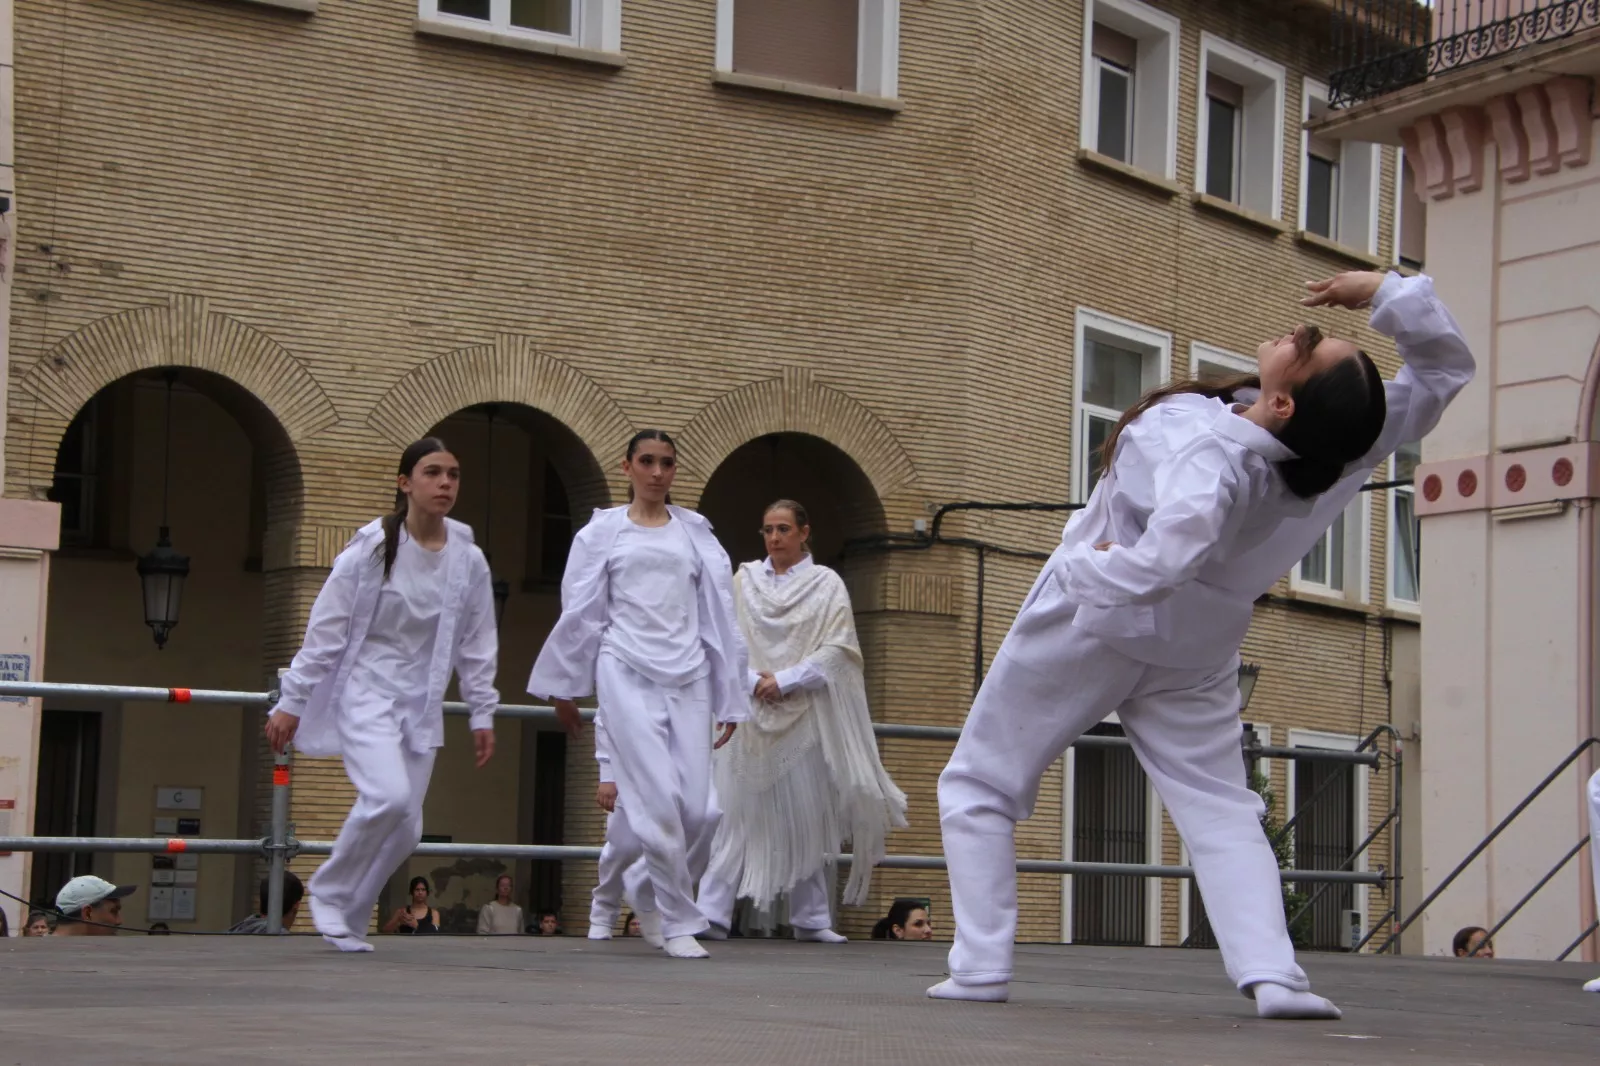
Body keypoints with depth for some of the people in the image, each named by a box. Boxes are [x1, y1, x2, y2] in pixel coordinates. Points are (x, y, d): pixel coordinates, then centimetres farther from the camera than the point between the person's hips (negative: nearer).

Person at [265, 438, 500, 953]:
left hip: (421, 702, 5)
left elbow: (477, 644, 9)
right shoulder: (371, 550, -11)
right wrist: (291, 703, -5)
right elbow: (325, 631, -7)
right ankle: (329, 892, -2)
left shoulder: (468, 561, 1)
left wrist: (482, 713, 8)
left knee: (407, 827, 2)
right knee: (389, 796, -25)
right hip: (365, 691, -5)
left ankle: (349, 919, 20)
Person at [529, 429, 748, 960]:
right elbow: (579, 614, 9)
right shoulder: (602, 532, 6)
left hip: (687, 676, 3)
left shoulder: (695, 534, 12)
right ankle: (681, 923, -1)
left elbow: (718, 615, 12)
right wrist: (563, 688, 10)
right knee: (659, 798, -12)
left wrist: (729, 697, 10)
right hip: (628, 673, -3)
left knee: (694, 805, -5)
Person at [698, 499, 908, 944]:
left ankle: (810, 919, 12)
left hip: (804, 715, 0)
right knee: (736, 813, -5)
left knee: (806, 817, 4)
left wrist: (784, 681, -11)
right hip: (750, 714, 0)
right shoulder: (744, 581, 8)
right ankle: (712, 912, -7)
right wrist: (753, 681, -12)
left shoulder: (826, 584, 4)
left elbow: (837, 649, -5)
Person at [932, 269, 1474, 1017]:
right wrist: (1385, 293, -19)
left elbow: (1165, 561, -51)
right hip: (1193, 656, 5)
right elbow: (1444, 369, -6)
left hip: (1088, 626, -4)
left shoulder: (1205, 451, -35)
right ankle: (1272, 974, -12)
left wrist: (1085, 571, -34)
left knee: (979, 788, 11)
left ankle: (980, 968, 7)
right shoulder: (1348, 446, -19)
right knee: (1222, 810, 10)